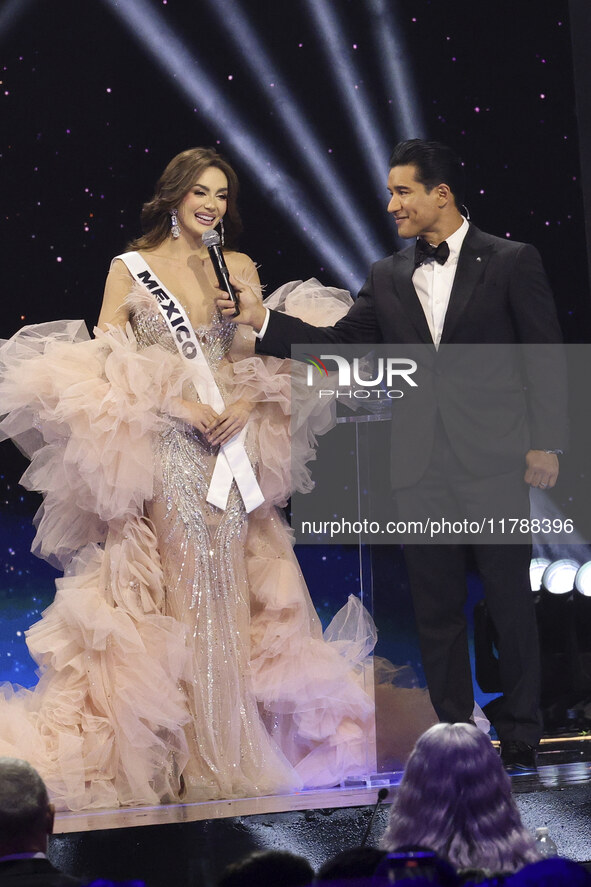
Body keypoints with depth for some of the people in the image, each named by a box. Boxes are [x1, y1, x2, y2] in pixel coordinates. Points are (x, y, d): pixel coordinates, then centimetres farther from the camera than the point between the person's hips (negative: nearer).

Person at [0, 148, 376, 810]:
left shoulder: (239, 267, 14)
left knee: (231, 592, 2)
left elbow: (265, 356, 12)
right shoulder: (131, 268, 4)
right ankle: (193, 761, -1)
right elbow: (102, 364, -2)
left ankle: (238, 751, 11)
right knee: (183, 594, -7)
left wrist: (246, 402, -8)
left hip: (232, 449, 4)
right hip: (163, 451, -3)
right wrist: (175, 405, -12)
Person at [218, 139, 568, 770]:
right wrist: (263, 320, -5)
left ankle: (520, 736, 15)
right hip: (420, 469, 4)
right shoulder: (388, 278, 12)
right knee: (436, 608, 8)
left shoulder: (511, 262, 0)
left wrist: (545, 444, -6)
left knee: (509, 600, 3)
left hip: (495, 463, -4)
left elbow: (543, 357, -1)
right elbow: (338, 344, 7)